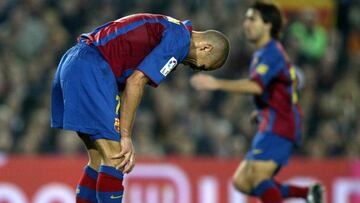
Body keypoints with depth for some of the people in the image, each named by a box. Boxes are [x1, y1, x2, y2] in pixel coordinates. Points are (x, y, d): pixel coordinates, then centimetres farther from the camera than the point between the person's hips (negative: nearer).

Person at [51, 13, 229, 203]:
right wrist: (125, 137, -10)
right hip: (90, 70, -10)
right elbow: (136, 82, -14)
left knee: (99, 160, 13)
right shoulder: (180, 37, -7)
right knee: (115, 159, -9)